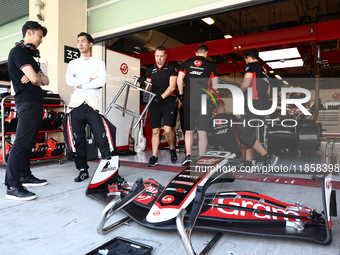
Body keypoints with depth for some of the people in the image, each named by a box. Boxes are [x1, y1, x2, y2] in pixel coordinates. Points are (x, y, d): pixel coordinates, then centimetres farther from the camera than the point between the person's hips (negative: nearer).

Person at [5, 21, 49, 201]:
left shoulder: (29, 55, 24)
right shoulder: (18, 51, -5)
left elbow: (45, 81, 16)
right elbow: (34, 79, -17)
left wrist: (36, 77, -6)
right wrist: (37, 79, 7)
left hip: (36, 102, 10)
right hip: (27, 102, -10)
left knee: (29, 142, 11)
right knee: (21, 142, -13)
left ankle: (25, 176, 20)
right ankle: (12, 186, -12)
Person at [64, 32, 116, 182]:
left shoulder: (99, 63, 11)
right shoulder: (73, 63, 17)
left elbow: (101, 82, -7)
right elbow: (69, 81, -2)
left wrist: (80, 84, -5)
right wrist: (90, 79, -5)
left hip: (92, 105, -2)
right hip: (76, 104, 3)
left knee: (102, 137, -11)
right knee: (78, 139, 2)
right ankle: (83, 170, 13)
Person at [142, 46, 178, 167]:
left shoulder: (171, 68, 3)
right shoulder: (150, 70, 15)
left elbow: (172, 87, -7)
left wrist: (161, 97, -19)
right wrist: (143, 83, -9)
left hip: (168, 103, -3)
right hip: (155, 104, 4)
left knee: (167, 129, -15)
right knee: (155, 131, 1)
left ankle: (172, 149, 12)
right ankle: (154, 157, 8)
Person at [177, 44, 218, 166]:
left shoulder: (187, 63, 11)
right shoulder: (211, 65, 7)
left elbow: (179, 80, 4)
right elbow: (215, 86, 5)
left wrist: (181, 94, 13)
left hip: (188, 101, 2)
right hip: (204, 102, -1)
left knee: (188, 131, 11)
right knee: (202, 132, 2)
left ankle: (188, 155, -1)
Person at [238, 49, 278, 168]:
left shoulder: (250, 66, -2)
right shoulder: (264, 70, 24)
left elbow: (245, 84, -18)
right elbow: (268, 92, 26)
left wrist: (241, 91, 2)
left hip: (253, 104, -9)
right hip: (263, 106, 9)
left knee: (244, 134, -10)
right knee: (248, 133, 12)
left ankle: (268, 157, -16)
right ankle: (248, 164, 13)